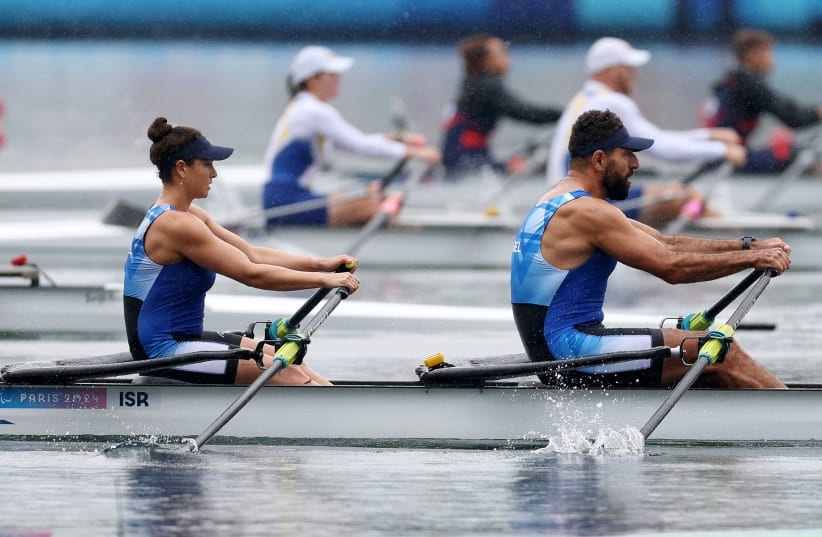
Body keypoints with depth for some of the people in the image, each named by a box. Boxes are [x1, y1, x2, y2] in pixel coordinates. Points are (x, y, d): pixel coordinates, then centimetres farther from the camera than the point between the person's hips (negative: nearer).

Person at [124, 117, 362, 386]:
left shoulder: (189, 216, 12)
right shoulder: (175, 224, -20)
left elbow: (252, 254, 11)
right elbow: (251, 274, -20)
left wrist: (322, 264, 2)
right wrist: (323, 279, -15)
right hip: (163, 351, -10)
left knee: (289, 362, 8)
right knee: (288, 374, -13)